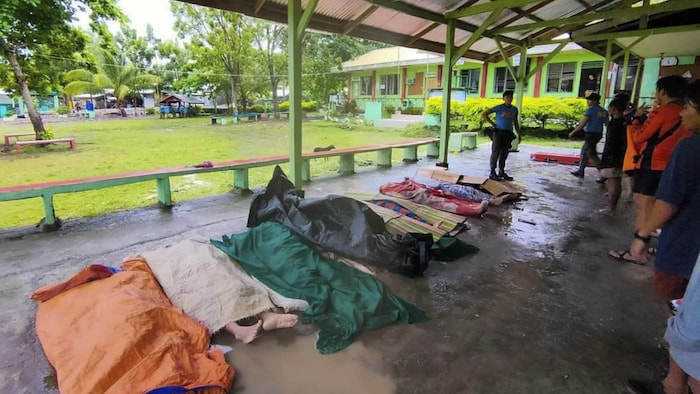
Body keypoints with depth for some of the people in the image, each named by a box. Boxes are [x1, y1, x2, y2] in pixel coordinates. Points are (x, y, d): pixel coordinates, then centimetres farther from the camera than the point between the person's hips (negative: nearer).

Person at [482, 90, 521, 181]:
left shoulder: (515, 109, 11)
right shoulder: (499, 108, -5)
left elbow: (516, 123, 19)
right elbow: (484, 114, -6)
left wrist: (519, 134, 15)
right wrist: (492, 124, -8)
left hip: (508, 133, 5)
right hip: (499, 132, -5)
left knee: (504, 154, 9)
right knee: (496, 153, -4)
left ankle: (501, 172, 17)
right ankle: (492, 172, 2)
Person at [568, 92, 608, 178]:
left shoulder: (591, 110, -14)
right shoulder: (603, 111, 9)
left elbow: (582, 124, -17)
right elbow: (607, 123, 13)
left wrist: (573, 132, -11)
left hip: (590, 134, -9)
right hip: (598, 134, 9)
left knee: (592, 155, -4)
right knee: (584, 152, 18)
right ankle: (580, 171, 23)